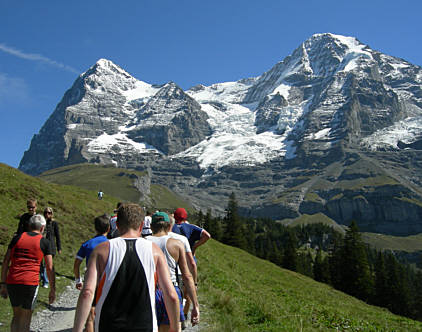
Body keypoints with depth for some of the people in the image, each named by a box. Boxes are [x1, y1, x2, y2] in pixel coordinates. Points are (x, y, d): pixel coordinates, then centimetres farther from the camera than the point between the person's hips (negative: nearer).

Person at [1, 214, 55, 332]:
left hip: (12, 282, 3)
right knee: (26, 320, 9)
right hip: (30, 283, -3)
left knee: (17, 315, 22)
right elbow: (49, 268, 1)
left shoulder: (17, 237, 11)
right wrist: (53, 290, 6)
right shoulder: (44, 242, 3)